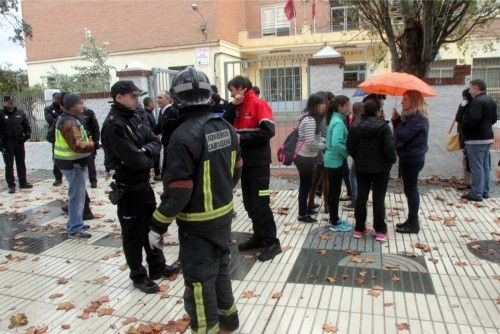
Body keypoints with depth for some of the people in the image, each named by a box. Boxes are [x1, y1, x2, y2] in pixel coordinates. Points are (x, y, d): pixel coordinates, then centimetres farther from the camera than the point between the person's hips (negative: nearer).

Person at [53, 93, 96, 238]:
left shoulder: (66, 119, 13)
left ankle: (75, 223, 31)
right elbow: (77, 146, -30)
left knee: (76, 194, 20)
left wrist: (89, 142, 5)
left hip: (70, 162, 11)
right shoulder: (70, 123, -21)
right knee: (77, 195, -5)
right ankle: (74, 229, 2)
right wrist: (94, 145, -24)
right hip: (72, 164, -11)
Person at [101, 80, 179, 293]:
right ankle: (138, 276, 23)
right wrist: (148, 158, -8)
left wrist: (146, 150, -18)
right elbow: (134, 159, -28)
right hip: (127, 188, -9)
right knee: (134, 233, 6)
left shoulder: (135, 118, 7)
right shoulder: (113, 125, -21)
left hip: (143, 183, 9)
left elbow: (156, 142, 4)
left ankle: (157, 266, 36)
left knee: (152, 225, 20)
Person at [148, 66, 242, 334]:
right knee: (220, 269, 25)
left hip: (198, 222, -8)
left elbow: (177, 190, -23)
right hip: (224, 213, 8)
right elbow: (236, 170, 11)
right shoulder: (225, 127, 1)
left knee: (199, 281, 7)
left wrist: (158, 226, -13)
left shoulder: (184, 134, -22)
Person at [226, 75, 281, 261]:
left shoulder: (259, 104, -12)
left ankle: (272, 243, 4)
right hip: (245, 162, 9)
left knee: (260, 203, -6)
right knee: (249, 203, 13)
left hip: (259, 163, -8)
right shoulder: (239, 107, 13)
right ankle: (259, 236, 26)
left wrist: (242, 137, -21)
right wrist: (233, 106, -4)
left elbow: (268, 131, -23)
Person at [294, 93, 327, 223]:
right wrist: (324, 146, -10)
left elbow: (315, 137, 18)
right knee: (305, 185, 0)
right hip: (305, 158, -10)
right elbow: (310, 142, -25)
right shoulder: (310, 120, -21)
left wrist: (325, 140, 3)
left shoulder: (309, 117, 12)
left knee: (306, 184, 20)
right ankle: (302, 215, 11)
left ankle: (305, 208, 34)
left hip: (306, 156, 10)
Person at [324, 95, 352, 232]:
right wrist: (348, 152, -16)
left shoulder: (335, 119, 9)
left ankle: (334, 219, 28)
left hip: (332, 159, 10)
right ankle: (335, 223, 11)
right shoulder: (339, 122, -20)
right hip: (335, 160, -10)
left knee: (333, 190, 16)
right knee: (335, 191, 0)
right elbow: (336, 144, -32)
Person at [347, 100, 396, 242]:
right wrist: (392, 161, 2)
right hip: (380, 168, -3)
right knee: (378, 199, 4)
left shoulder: (355, 126, -2)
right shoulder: (383, 126, -15)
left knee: (361, 198, 10)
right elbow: (389, 148, -16)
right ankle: (380, 231, 12)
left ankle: (359, 229, 17)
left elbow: (350, 147, 1)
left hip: (361, 168, 4)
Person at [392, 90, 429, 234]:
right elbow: (401, 133, 12)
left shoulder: (417, 118, -19)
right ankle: (411, 220, 26)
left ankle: (413, 225, 7)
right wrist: (396, 121, -3)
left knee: (411, 190, -2)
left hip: (412, 160, -10)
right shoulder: (411, 116, 12)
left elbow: (403, 137, -24)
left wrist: (398, 122, -10)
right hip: (410, 158, 10)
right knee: (410, 190, 16)